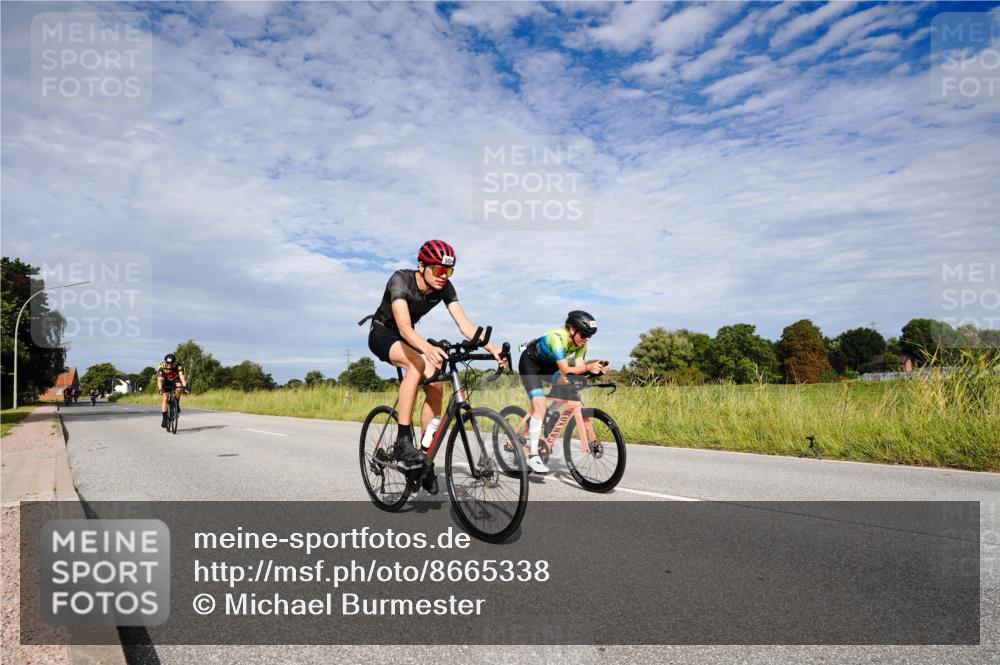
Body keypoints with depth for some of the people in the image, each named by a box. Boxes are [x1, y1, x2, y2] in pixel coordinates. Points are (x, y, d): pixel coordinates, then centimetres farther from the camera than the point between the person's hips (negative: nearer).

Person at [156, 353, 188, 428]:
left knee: (178, 390, -32)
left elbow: (182, 376, -42)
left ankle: (177, 404, -7)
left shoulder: (179, 366, -31)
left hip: (175, 380, 0)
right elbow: (159, 379, -39)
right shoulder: (161, 366, -31)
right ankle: (164, 418, -9)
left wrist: (185, 386, -58)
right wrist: (160, 389, -54)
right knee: (165, 397, -14)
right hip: (166, 381, 0)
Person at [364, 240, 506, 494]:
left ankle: (426, 460, -1)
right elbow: (404, 327, -44)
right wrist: (428, 348, -63)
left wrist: (491, 348, -39)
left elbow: (464, 324, -23)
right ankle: (403, 442, -31)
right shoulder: (400, 280, -31)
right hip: (382, 334, -5)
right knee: (417, 364, -35)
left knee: (436, 387, -14)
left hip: (408, 338, 5)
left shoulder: (445, 288, -15)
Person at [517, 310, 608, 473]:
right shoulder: (558, 337, -37)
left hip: (547, 364, 8)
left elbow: (578, 367, -21)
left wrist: (596, 368, -39)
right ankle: (533, 456, -15)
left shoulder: (580, 342, -15)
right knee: (540, 408, -18)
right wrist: (588, 367, -56)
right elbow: (565, 370, -43)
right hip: (530, 363, -8)